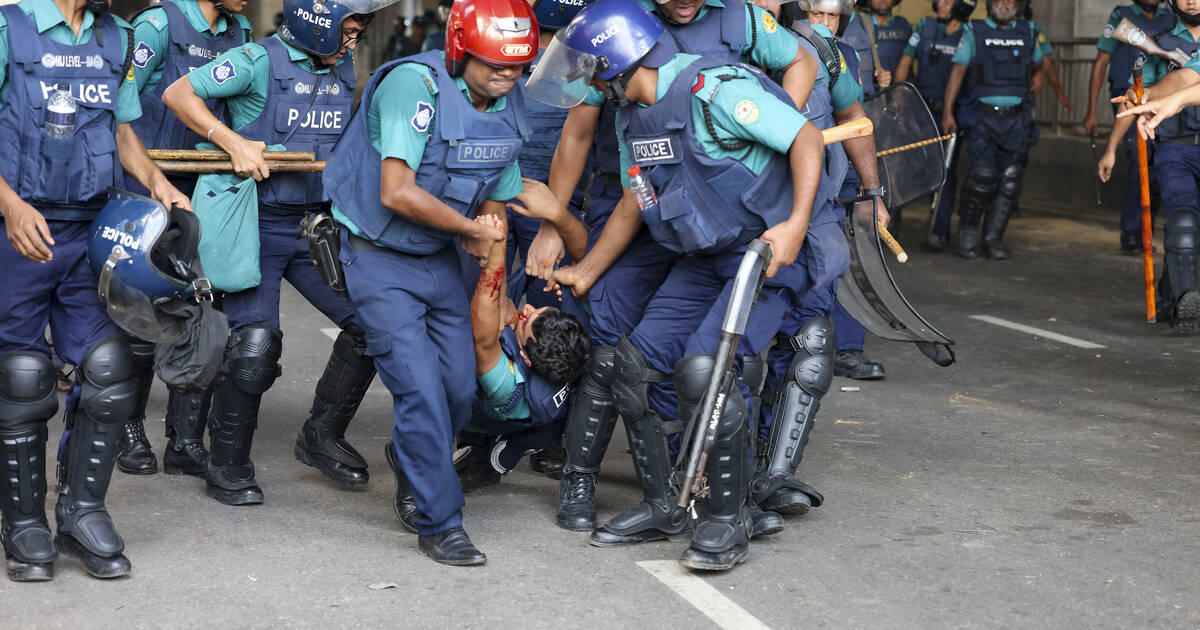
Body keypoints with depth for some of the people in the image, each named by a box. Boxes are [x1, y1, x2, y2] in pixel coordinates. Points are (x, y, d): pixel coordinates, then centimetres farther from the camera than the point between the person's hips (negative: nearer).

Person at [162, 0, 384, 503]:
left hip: (316, 226, 6)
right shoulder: (260, 61, -10)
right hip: (258, 227, -6)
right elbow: (177, 94, -12)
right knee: (255, 343, -17)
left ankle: (322, 436, 16)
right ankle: (227, 466, 2)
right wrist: (234, 142, -23)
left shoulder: (343, 69, 10)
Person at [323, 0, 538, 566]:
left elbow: (494, 209, 11)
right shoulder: (416, 84, -24)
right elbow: (397, 193, -29)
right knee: (421, 388, -13)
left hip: (440, 259, 7)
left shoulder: (511, 110, 0)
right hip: (379, 258, -7)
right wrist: (471, 228, -17)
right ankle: (438, 522, 0)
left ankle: (410, 460, 37)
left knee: (460, 388, 6)